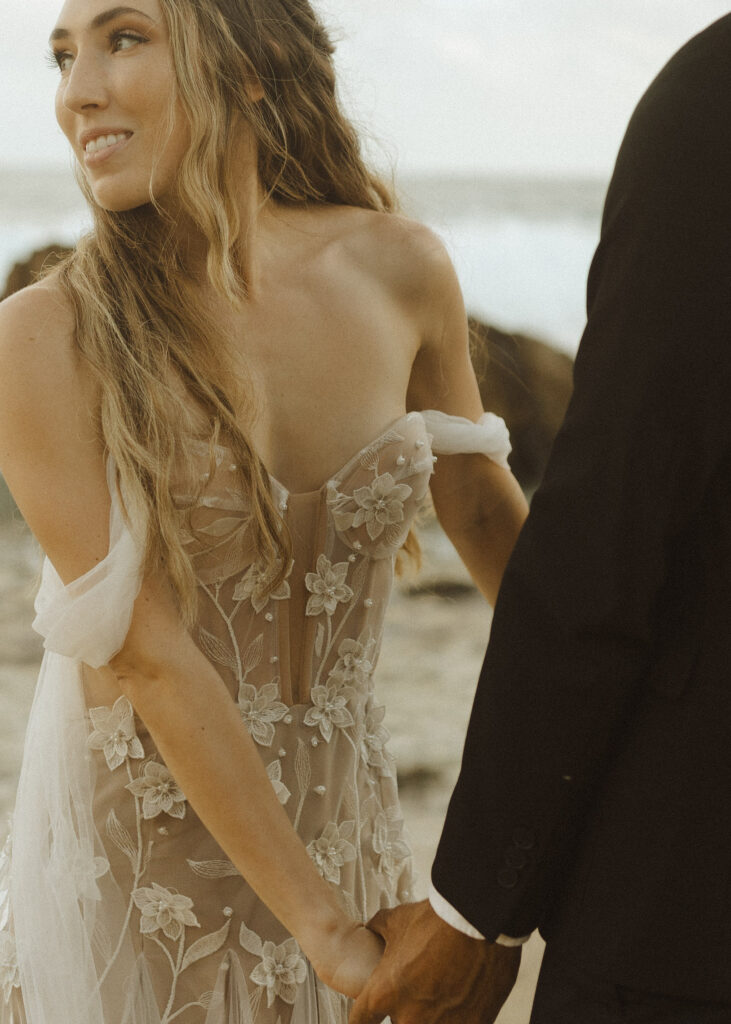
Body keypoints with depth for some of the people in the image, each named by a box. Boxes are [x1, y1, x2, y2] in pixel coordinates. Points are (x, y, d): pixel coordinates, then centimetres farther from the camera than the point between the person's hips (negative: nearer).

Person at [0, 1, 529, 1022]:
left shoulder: (399, 270, -8)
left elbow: (485, 514, 7)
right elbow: (154, 661, -18)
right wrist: (325, 927, -17)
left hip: (340, 815, 4)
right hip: (134, 846, -3)